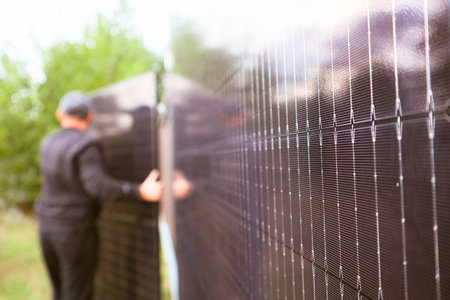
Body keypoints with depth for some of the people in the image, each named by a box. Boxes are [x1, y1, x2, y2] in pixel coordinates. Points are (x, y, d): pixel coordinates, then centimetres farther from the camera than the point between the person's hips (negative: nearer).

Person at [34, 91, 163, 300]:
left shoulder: (48, 144, 6)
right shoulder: (86, 145, -17)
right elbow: (97, 186, -33)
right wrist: (140, 192, -40)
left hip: (48, 227, 7)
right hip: (76, 231, -7)